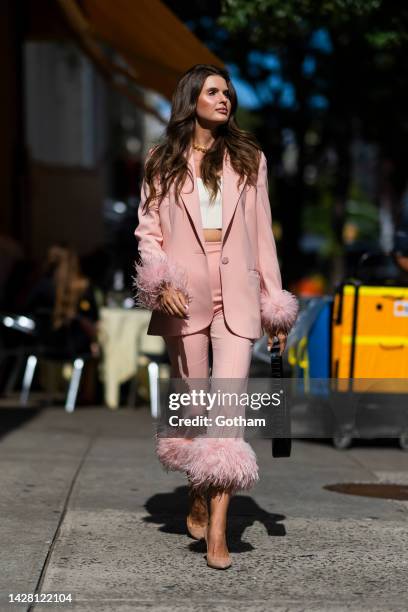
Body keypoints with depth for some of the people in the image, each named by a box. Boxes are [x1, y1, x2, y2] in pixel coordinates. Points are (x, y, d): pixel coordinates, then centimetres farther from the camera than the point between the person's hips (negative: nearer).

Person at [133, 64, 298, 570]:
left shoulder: (249, 158, 12)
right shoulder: (162, 162, 10)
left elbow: (262, 234, 11)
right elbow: (148, 230, 7)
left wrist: (275, 304, 7)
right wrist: (160, 283, -11)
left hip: (236, 293, 0)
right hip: (185, 296, 0)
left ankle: (217, 533, -15)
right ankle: (197, 502, 29)